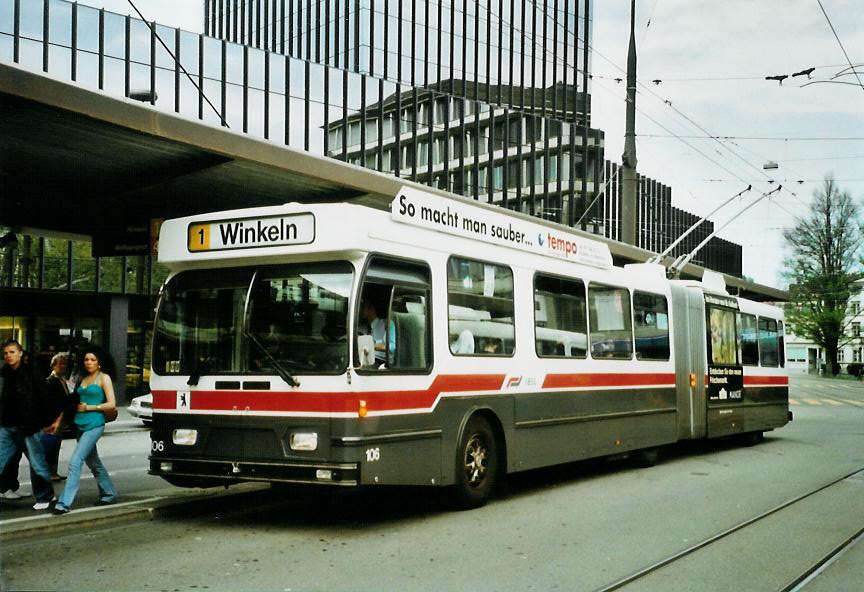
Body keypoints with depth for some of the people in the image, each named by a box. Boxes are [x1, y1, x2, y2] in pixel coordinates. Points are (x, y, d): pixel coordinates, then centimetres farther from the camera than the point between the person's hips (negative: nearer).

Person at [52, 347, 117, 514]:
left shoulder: (104, 378, -3)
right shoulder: (83, 378, 15)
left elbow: (111, 404, -9)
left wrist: (88, 407, -10)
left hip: (94, 425, -7)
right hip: (80, 424, 7)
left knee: (75, 462, -15)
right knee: (93, 462, 16)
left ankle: (65, 503, -15)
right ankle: (109, 493, 31)